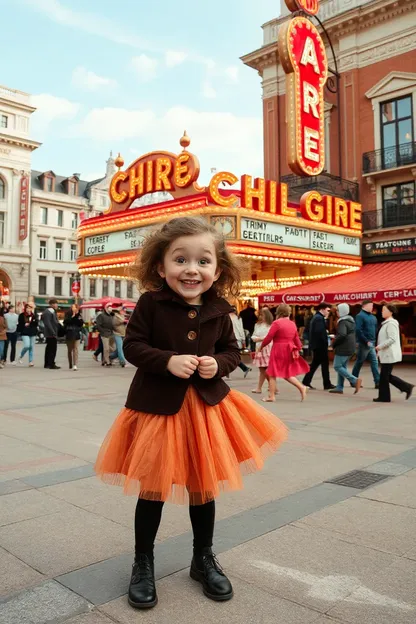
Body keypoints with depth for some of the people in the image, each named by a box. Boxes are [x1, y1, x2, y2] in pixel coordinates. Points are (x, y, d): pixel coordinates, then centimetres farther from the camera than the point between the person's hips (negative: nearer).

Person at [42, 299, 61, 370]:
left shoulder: (53, 312, 18)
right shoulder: (47, 312, -13)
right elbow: (48, 324, -20)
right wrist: (53, 333, -23)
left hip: (50, 334, 10)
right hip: (51, 334, -10)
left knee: (49, 349, 14)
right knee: (53, 349, -9)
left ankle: (47, 364, 21)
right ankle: (51, 364, -8)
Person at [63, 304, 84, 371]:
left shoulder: (79, 315, 7)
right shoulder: (68, 314, -1)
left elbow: (81, 323, 2)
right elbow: (65, 322, -15)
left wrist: (79, 317, -11)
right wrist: (72, 317, -20)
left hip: (76, 335, 1)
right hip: (69, 335, -1)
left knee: (75, 349, -11)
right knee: (70, 350, 9)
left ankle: (75, 365, -18)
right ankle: (70, 366, 20)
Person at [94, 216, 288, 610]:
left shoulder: (218, 311, -2)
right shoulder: (151, 303, -12)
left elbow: (232, 351, 8)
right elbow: (132, 346, -10)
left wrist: (218, 365, -13)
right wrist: (168, 361, -24)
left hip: (206, 404, 3)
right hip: (157, 405, -3)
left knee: (203, 486, 15)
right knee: (152, 489, 8)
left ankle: (204, 559, 38)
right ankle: (143, 563, 31)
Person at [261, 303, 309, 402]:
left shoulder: (276, 323, -11)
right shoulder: (293, 324, 9)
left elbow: (269, 337, -12)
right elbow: (297, 339, 13)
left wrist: (261, 346, 3)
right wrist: (299, 349, 24)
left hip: (278, 351, -7)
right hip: (289, 352, 7)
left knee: (272, 374, 4)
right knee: (287, 374, 19)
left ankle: (271, 396, 5)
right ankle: (301, 387, 5)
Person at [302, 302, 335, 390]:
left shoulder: (316, 317, 18)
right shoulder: (319, 318, -15)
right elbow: (319, 332, -25)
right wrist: (325, 342, -17)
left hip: (316, 345, 10)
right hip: (320, 345, -10)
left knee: (315, 364, 12)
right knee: (325, 363, -2)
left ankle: (306, 382, 12)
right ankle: (327, 384, 4)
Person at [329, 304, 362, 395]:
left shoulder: (343, 322, -17)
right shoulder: (351, 320, 14)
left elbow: (342, 335, -30)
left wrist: (334, 343, -16)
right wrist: (336, 340, 16)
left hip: (343, 348, -10)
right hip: (350, 347, 10)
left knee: (337, 366, -4)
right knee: (342, 366, 14)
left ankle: (355, 380, -14)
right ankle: (339, 388, 15)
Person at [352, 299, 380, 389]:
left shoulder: (373, 317, 14)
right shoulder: (360, 316, -11)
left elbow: (376, 330, 20)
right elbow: (358, 330, -20)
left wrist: (374, 341, 9)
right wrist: (366, 341, -20)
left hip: (371, 344, 8)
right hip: (363, 344, -7)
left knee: (374, 362, 4)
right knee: (359, 363, 3)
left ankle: (378, 382, 4)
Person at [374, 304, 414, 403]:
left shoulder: (391, 323, -16)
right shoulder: (387, 323, 16)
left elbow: (392, 339, -24)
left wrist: (380, 346, -19)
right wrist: (380, 352, 20)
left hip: (389, 355, -10)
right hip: (387, 354, 10)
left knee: (384, 376, -3)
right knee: (386, 376, 13)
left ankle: (384, 397, 7)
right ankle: (407, 387, 15)